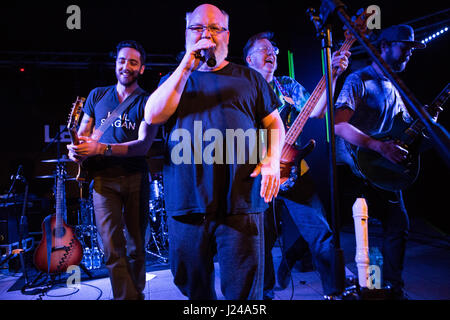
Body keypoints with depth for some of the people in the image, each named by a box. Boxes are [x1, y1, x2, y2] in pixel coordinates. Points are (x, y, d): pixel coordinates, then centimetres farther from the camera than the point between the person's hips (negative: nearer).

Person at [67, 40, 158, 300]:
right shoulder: (97, 95, 12)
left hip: (136, 178, -1)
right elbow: (83, 133, 18)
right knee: (112, 249, -9)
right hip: (103, 178, 1)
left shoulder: (147, 102, 1)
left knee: (136, 246, 9)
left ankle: (137, 292, 28)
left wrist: (101, 148, -22)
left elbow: (144, 144, -12)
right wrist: (75, 149, -5)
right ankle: (127, 296, 0)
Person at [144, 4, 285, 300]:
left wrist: (272, 159, -7)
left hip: (241, 201, -1)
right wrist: (187, 67, -7)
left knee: (243, 291, 3)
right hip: (188, 203, 2)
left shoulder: (249, 78, 14)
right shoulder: (174, 79, 16)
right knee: (192, 285, 12)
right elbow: (153, 116, -3)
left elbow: (274, 123, 13)